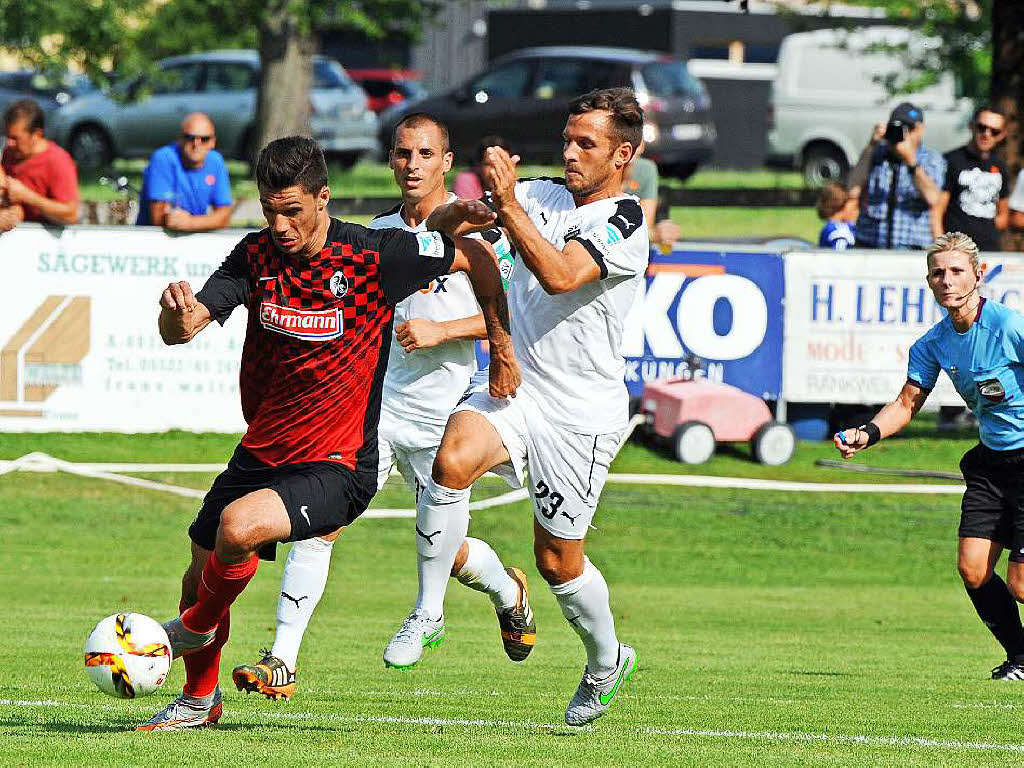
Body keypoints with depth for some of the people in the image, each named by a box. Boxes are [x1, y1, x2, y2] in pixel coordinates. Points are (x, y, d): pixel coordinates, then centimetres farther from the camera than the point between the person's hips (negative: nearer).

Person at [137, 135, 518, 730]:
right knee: (202, 570, 12)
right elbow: (181, 332, -9)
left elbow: (478, 257, -3)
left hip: (339, 467, -6)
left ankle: (196, 625, 1)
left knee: (238, 526, -30)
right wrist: (177, 315, -34)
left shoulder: (375, 255, -16)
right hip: (261, 452, 6)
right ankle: (199, 699, 39)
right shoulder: (257, 255, -3)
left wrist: (501, 351, 5)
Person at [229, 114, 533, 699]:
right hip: (375, 403, 4)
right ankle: (282, 662, -15)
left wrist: (443, 330, -17)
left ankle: (509, 591, 41)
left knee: (439, 548, 5)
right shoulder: (378, 233, 11)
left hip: (442, 413, -4)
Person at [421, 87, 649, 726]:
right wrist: (468, 209, -13)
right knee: (453, 460, -28)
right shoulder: (543, 195, 7)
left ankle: (607, 659, 32)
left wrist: (509, 206, -34)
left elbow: (559, 275, -29)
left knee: (557, 561, 5)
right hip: (513, 388, 5)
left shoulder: (624, 223, -13)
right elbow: (441, 223, 10)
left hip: (581, 410, -5)